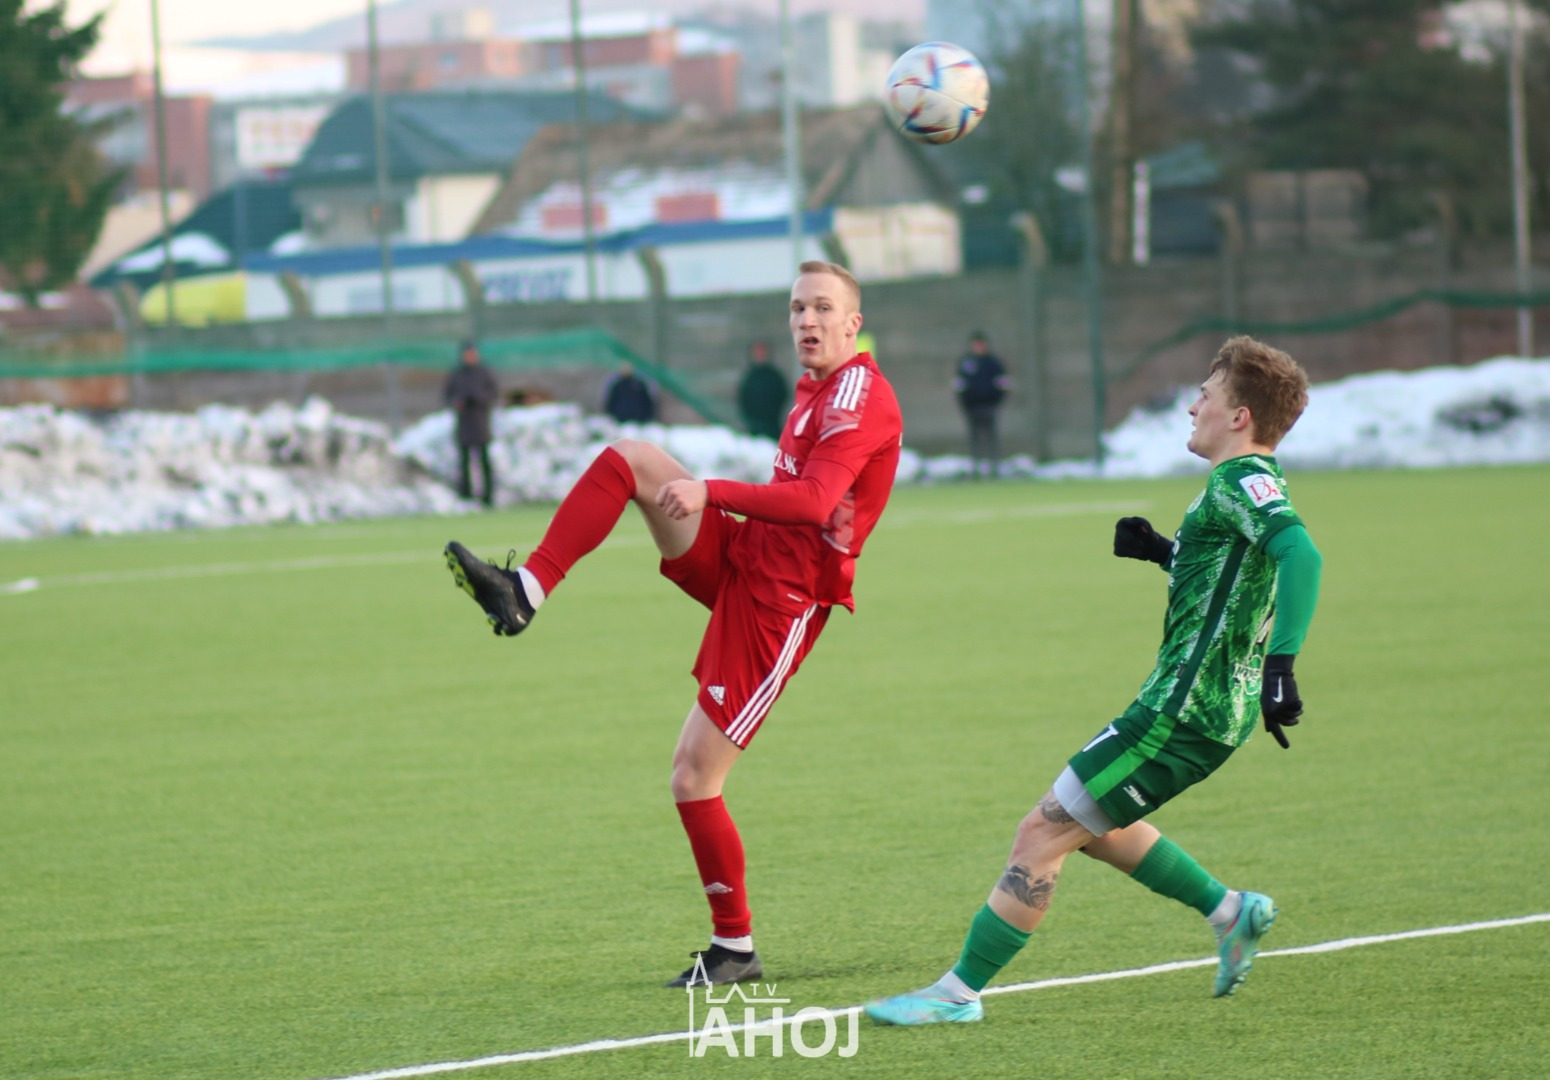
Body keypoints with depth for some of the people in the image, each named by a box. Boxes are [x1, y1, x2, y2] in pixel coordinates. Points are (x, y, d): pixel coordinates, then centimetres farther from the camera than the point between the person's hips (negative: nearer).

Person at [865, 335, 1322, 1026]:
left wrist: (1281, 664, -39)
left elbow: (1300, 553, -32)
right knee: (1088, 825, 27)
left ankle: (960, 992, -4)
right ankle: (1230, 911, 25)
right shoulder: (1246, 485, 16)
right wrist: (1161, 552, 15)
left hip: (1183, 710, -11)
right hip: (1212, 708, 11)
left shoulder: (1243, 480, -14)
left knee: (1041, 835, -7)